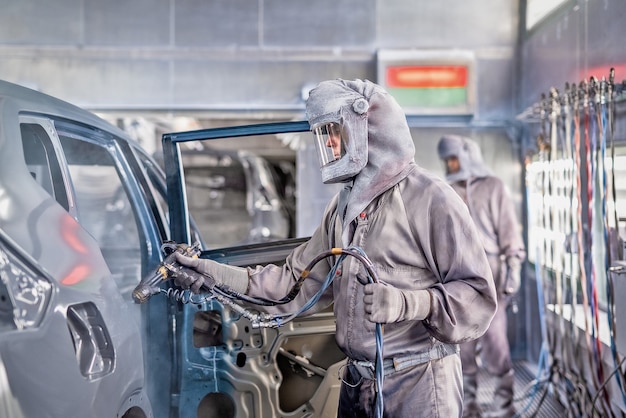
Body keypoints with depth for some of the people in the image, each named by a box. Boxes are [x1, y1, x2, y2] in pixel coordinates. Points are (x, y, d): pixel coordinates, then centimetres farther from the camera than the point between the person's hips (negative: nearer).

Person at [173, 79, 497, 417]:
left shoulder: (429, 198, -12)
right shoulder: (344, 205, 12)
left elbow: (477, 295, -15)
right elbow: (300, 281, 11)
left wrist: (405, 303, -29)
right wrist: (219, 275, 2)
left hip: (417, 387, -7)